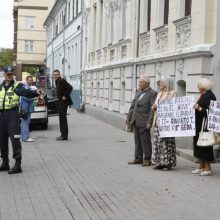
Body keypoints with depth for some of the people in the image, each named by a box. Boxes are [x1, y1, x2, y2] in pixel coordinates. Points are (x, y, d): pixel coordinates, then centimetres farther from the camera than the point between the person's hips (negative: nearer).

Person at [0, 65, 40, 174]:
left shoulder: (17, 86, -3)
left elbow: (25, 92, -21)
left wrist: (36, 93, -39)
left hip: (12, 113, -6)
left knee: (15, 139, -10)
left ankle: (17, 165, -9)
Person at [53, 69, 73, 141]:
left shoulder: (62, 81, -14)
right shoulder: (57, 81, 15)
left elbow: (70, 87, -25)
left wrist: (65, 96, -21)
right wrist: (60, 97, 12)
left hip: (63, 102, -10)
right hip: (60, 102, 10)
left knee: (63, 118, -8)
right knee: (61, 118, 12)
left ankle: (64, 135, -5)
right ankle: (63, 134, 18)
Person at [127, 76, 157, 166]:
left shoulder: (152, 93, -9)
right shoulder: (138, 92, 15)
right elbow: (133, 106, 17)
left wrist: (149, 122, -18)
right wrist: (128, 117, 12)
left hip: (144, 122, -7)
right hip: (136, 121, 7)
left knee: (145, 141, -1)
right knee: (137, 141, 13)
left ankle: (147, 159, 9)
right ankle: (138, 158, 22)